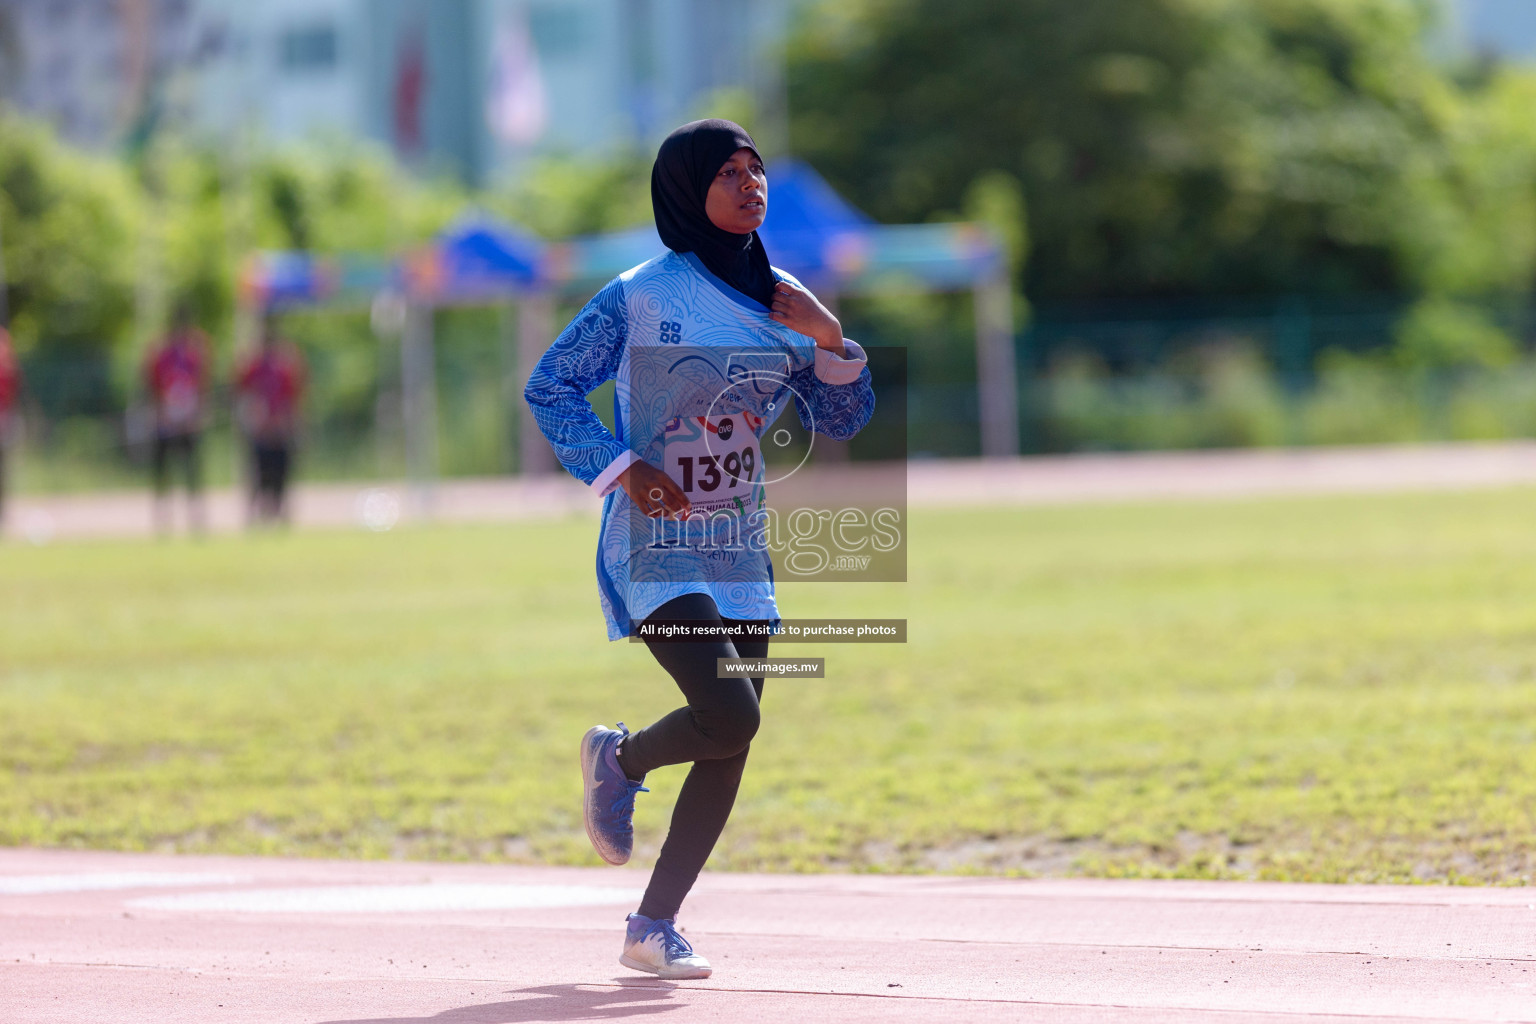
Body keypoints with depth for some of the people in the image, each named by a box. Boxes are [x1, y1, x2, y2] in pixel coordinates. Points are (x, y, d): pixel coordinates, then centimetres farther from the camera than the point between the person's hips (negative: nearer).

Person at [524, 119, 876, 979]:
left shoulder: (782, 303, 9)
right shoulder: (641, 296, -8)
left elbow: (843, 418, 11)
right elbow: (551, 386, -5)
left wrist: (830, 338, -7)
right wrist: (620, 467, -17)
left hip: (741, 553, 6)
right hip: (656, 548, -6)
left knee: (731, 745, 1)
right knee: (729, 712, -22)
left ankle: (655, 926, 11)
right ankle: (621, 759, 11)